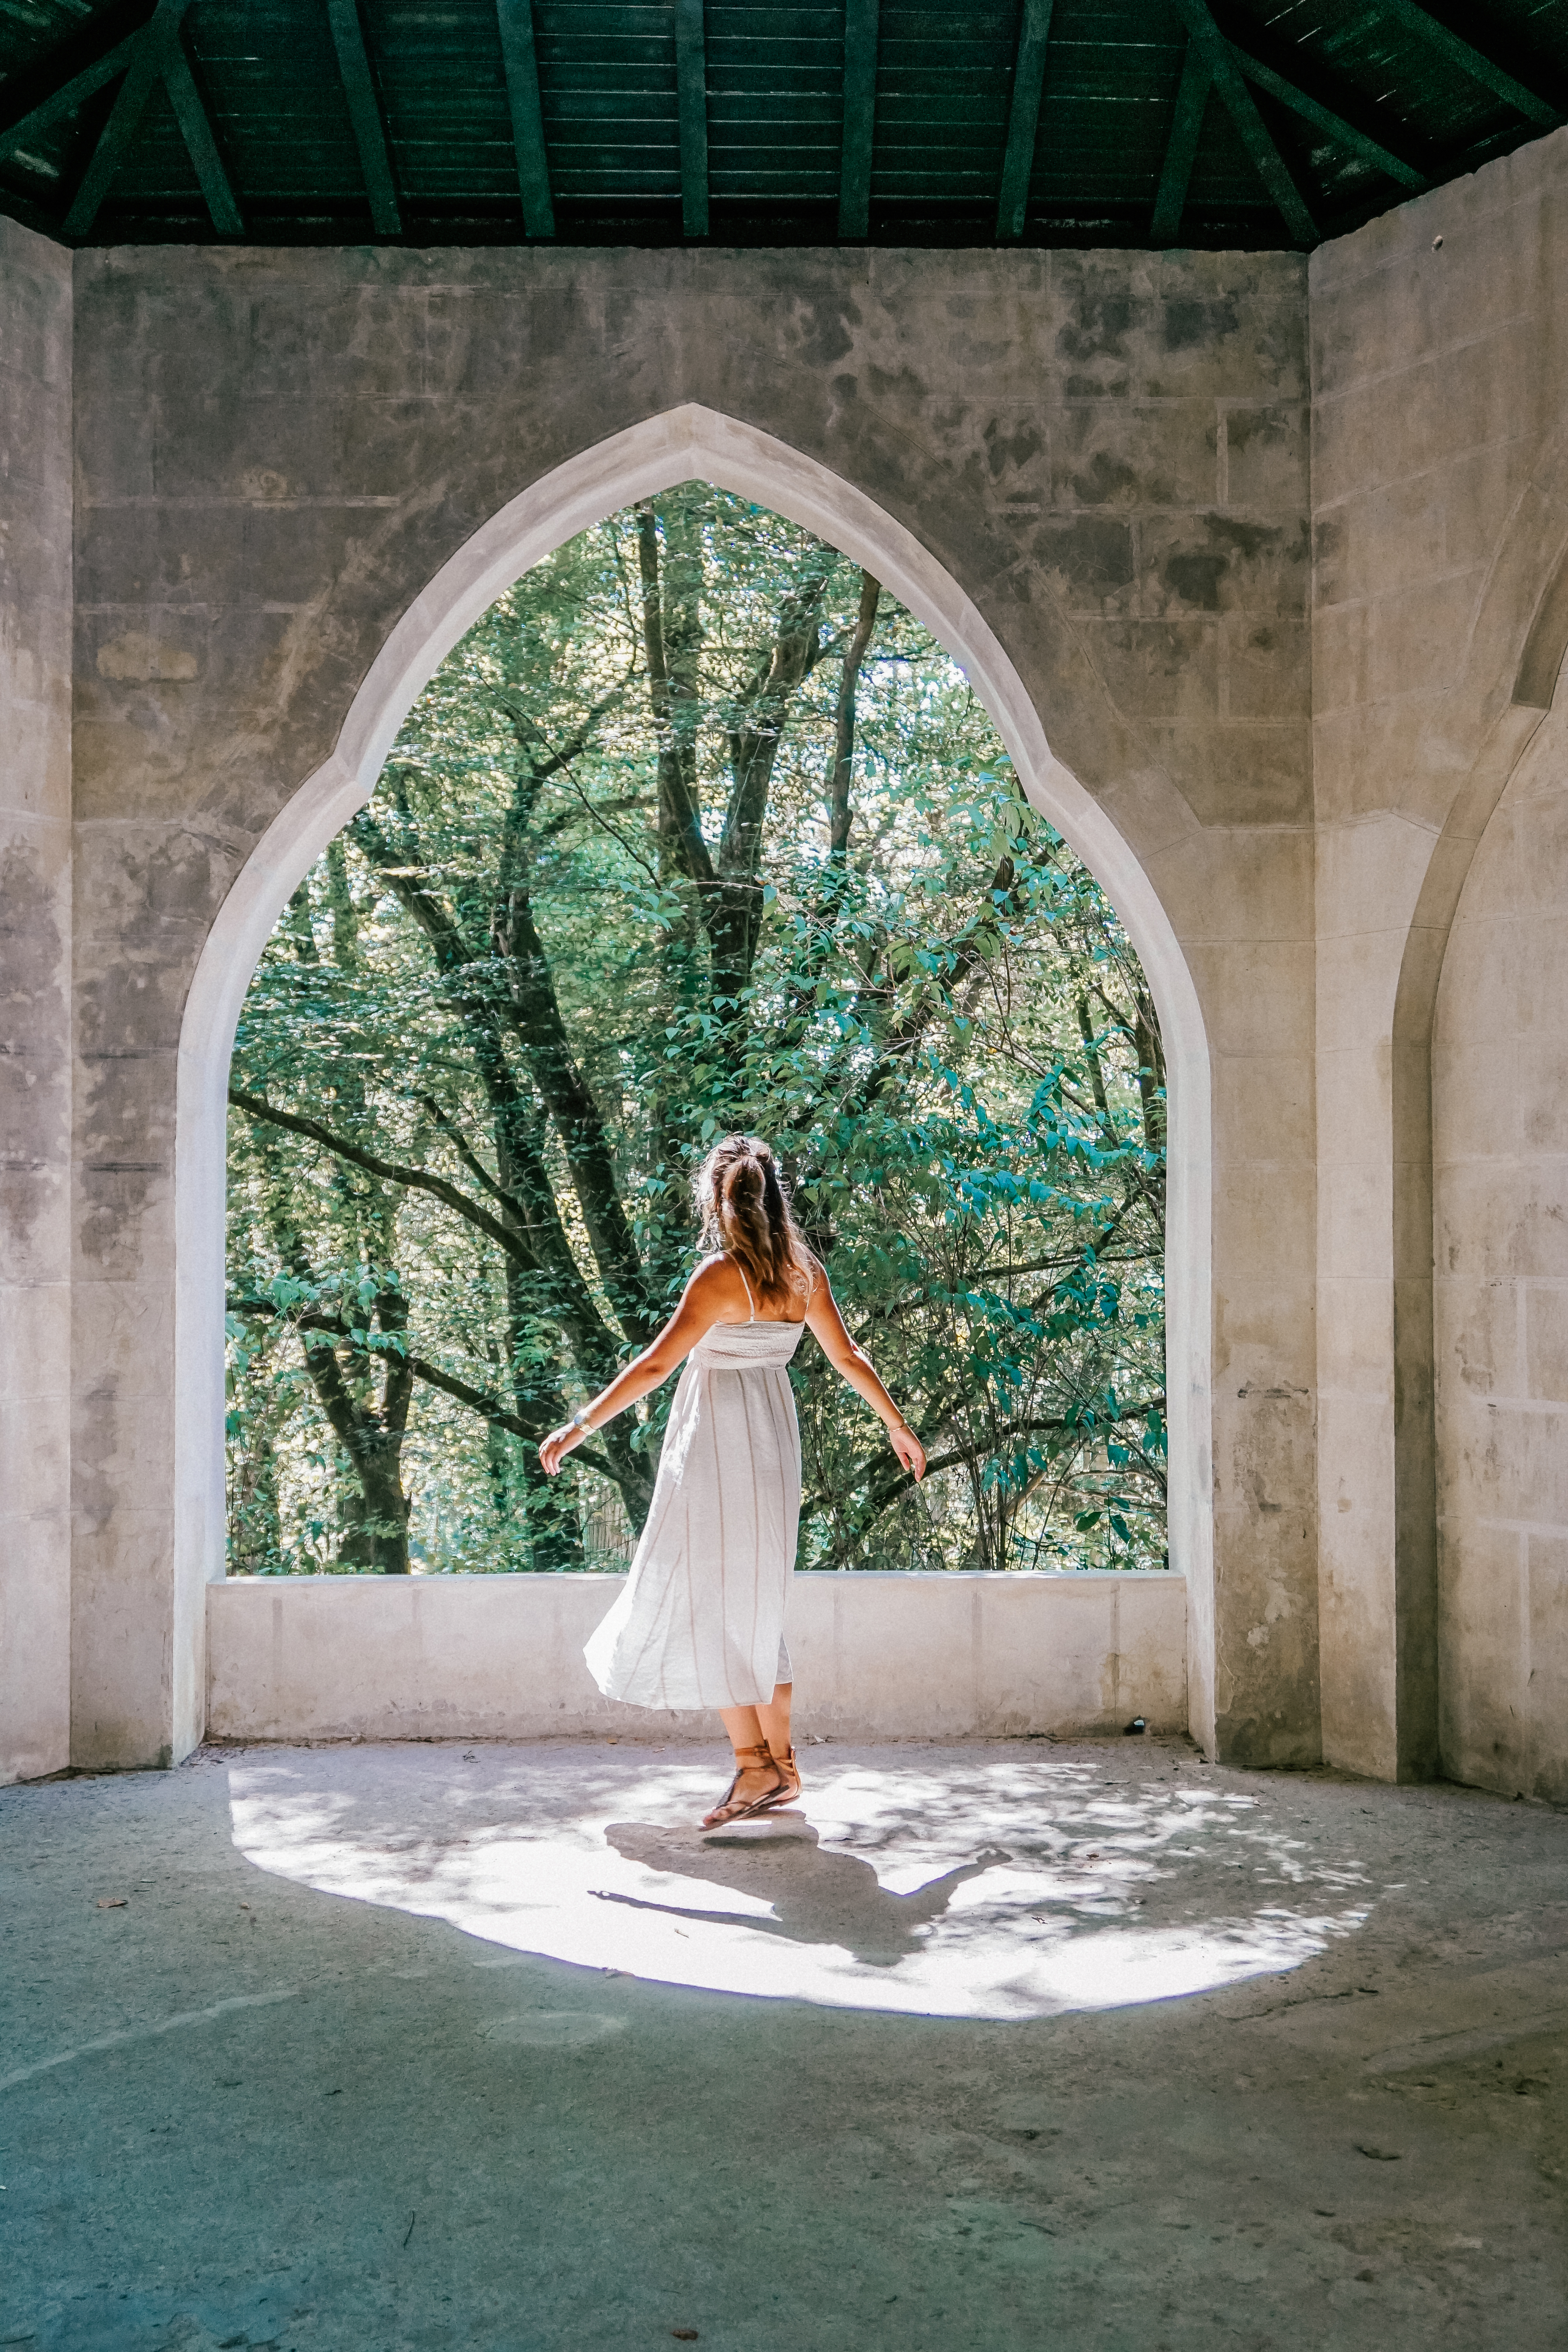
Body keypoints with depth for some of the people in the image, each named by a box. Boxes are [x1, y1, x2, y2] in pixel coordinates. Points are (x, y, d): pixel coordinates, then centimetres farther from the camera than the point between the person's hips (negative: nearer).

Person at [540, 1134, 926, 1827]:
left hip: (717, 1450, -7)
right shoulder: (802, 1272, 3)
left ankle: (755, 1764, -4)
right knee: (754, 1603, 16)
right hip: (774, 1442, 7)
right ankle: (780, 1762, 20)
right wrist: (898, 1424, 24)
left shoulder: (721, 1276, -17)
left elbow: (655, 1366, -21)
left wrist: (579, 1426, -17)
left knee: (701, 1601, 0)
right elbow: (847, 1357, 11)